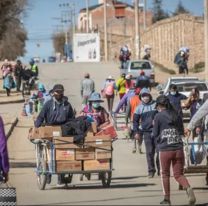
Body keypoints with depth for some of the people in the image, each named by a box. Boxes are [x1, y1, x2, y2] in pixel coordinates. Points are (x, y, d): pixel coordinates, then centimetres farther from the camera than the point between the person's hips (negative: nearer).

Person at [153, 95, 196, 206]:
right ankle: (188, 188, -21)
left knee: (165, 174, 13)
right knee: (179, 174, 7)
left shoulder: (158, 116, -4)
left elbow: (155, 134, 0)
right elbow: (182, 132, 14)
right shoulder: (177, 115, 7)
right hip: (179, 148, 3)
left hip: (165, 150, -3)